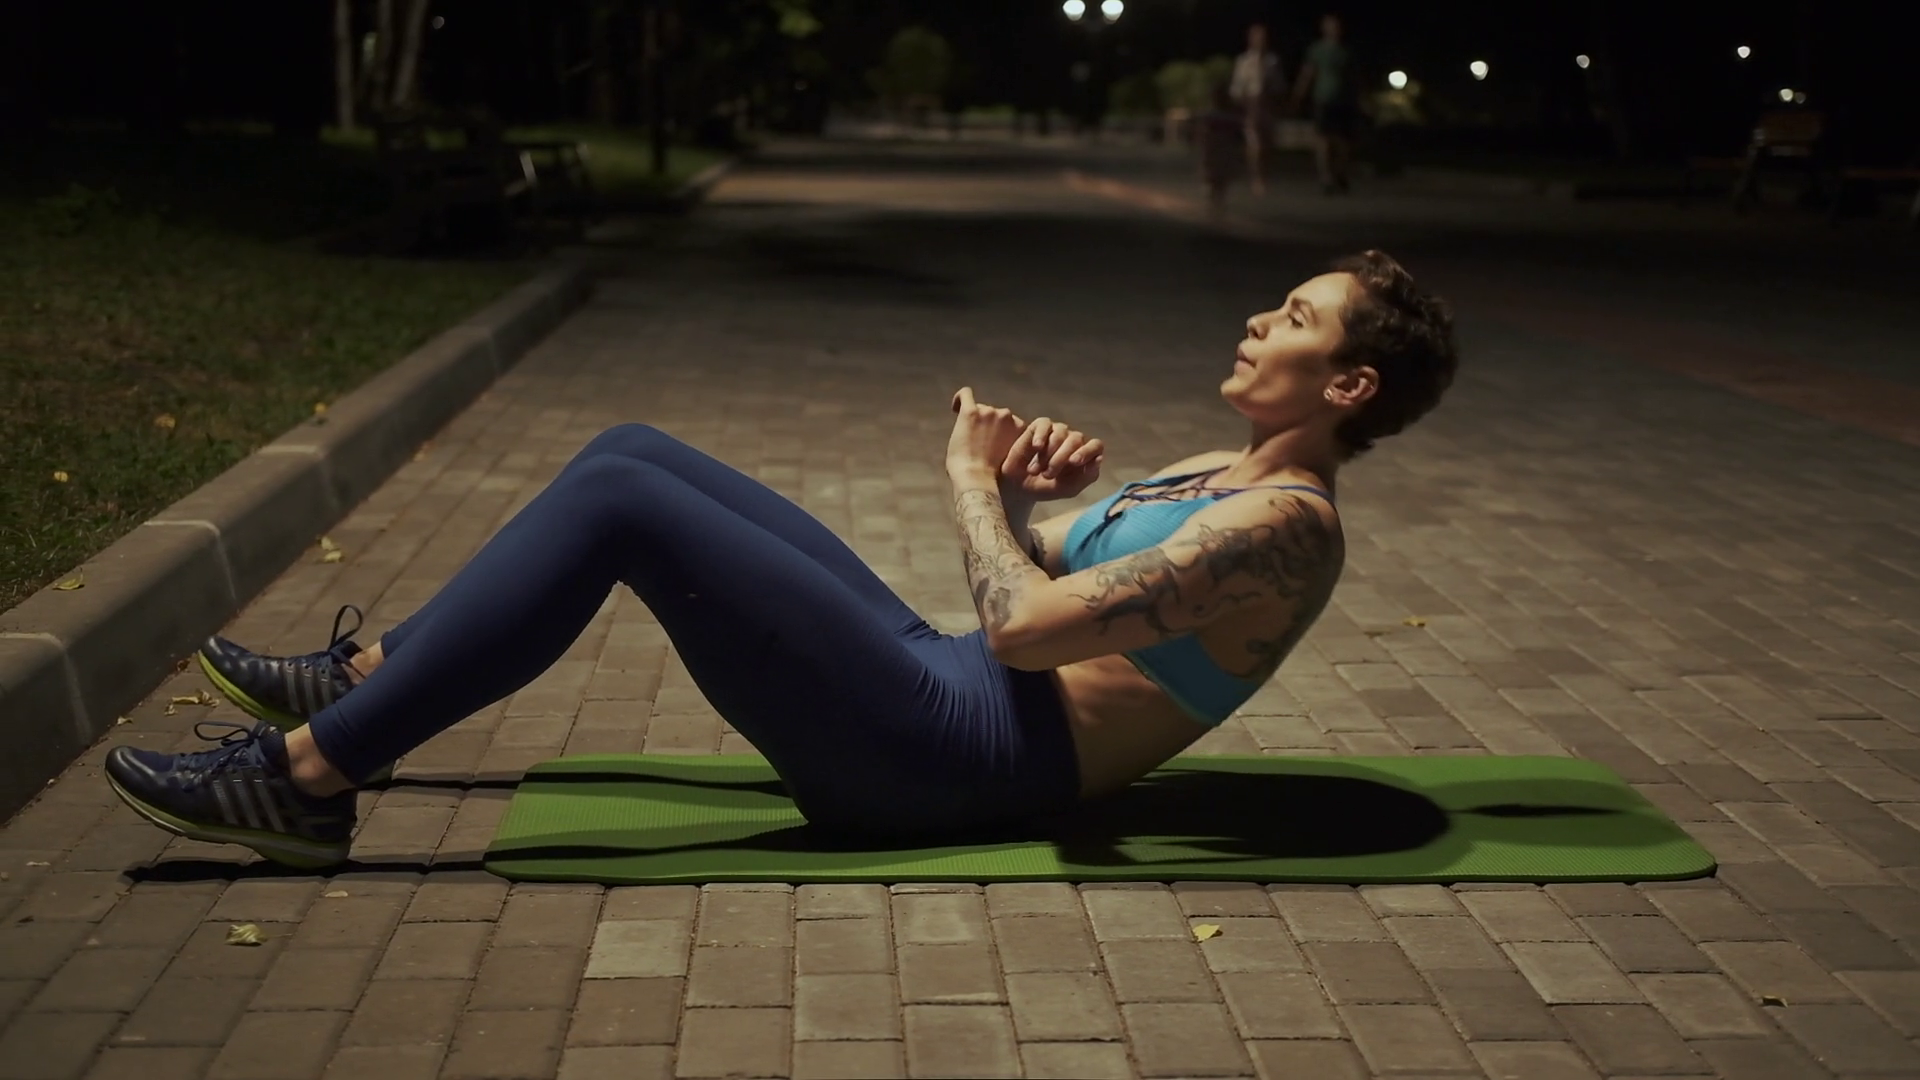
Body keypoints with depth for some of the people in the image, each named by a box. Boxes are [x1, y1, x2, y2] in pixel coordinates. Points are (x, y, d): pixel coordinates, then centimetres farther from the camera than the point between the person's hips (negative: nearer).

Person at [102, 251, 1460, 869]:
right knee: (634, 450, 5)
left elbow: (1025, 626, -23)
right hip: (940, 691, 9)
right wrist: (1023, 481, 0)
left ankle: (308, 781, -13)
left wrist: (974, 477, -6)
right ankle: (367, 679, 12)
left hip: (953, 758, -9)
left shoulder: (1285, 522, -13)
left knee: (619, 502, -18)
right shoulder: (1223, 475, 17)